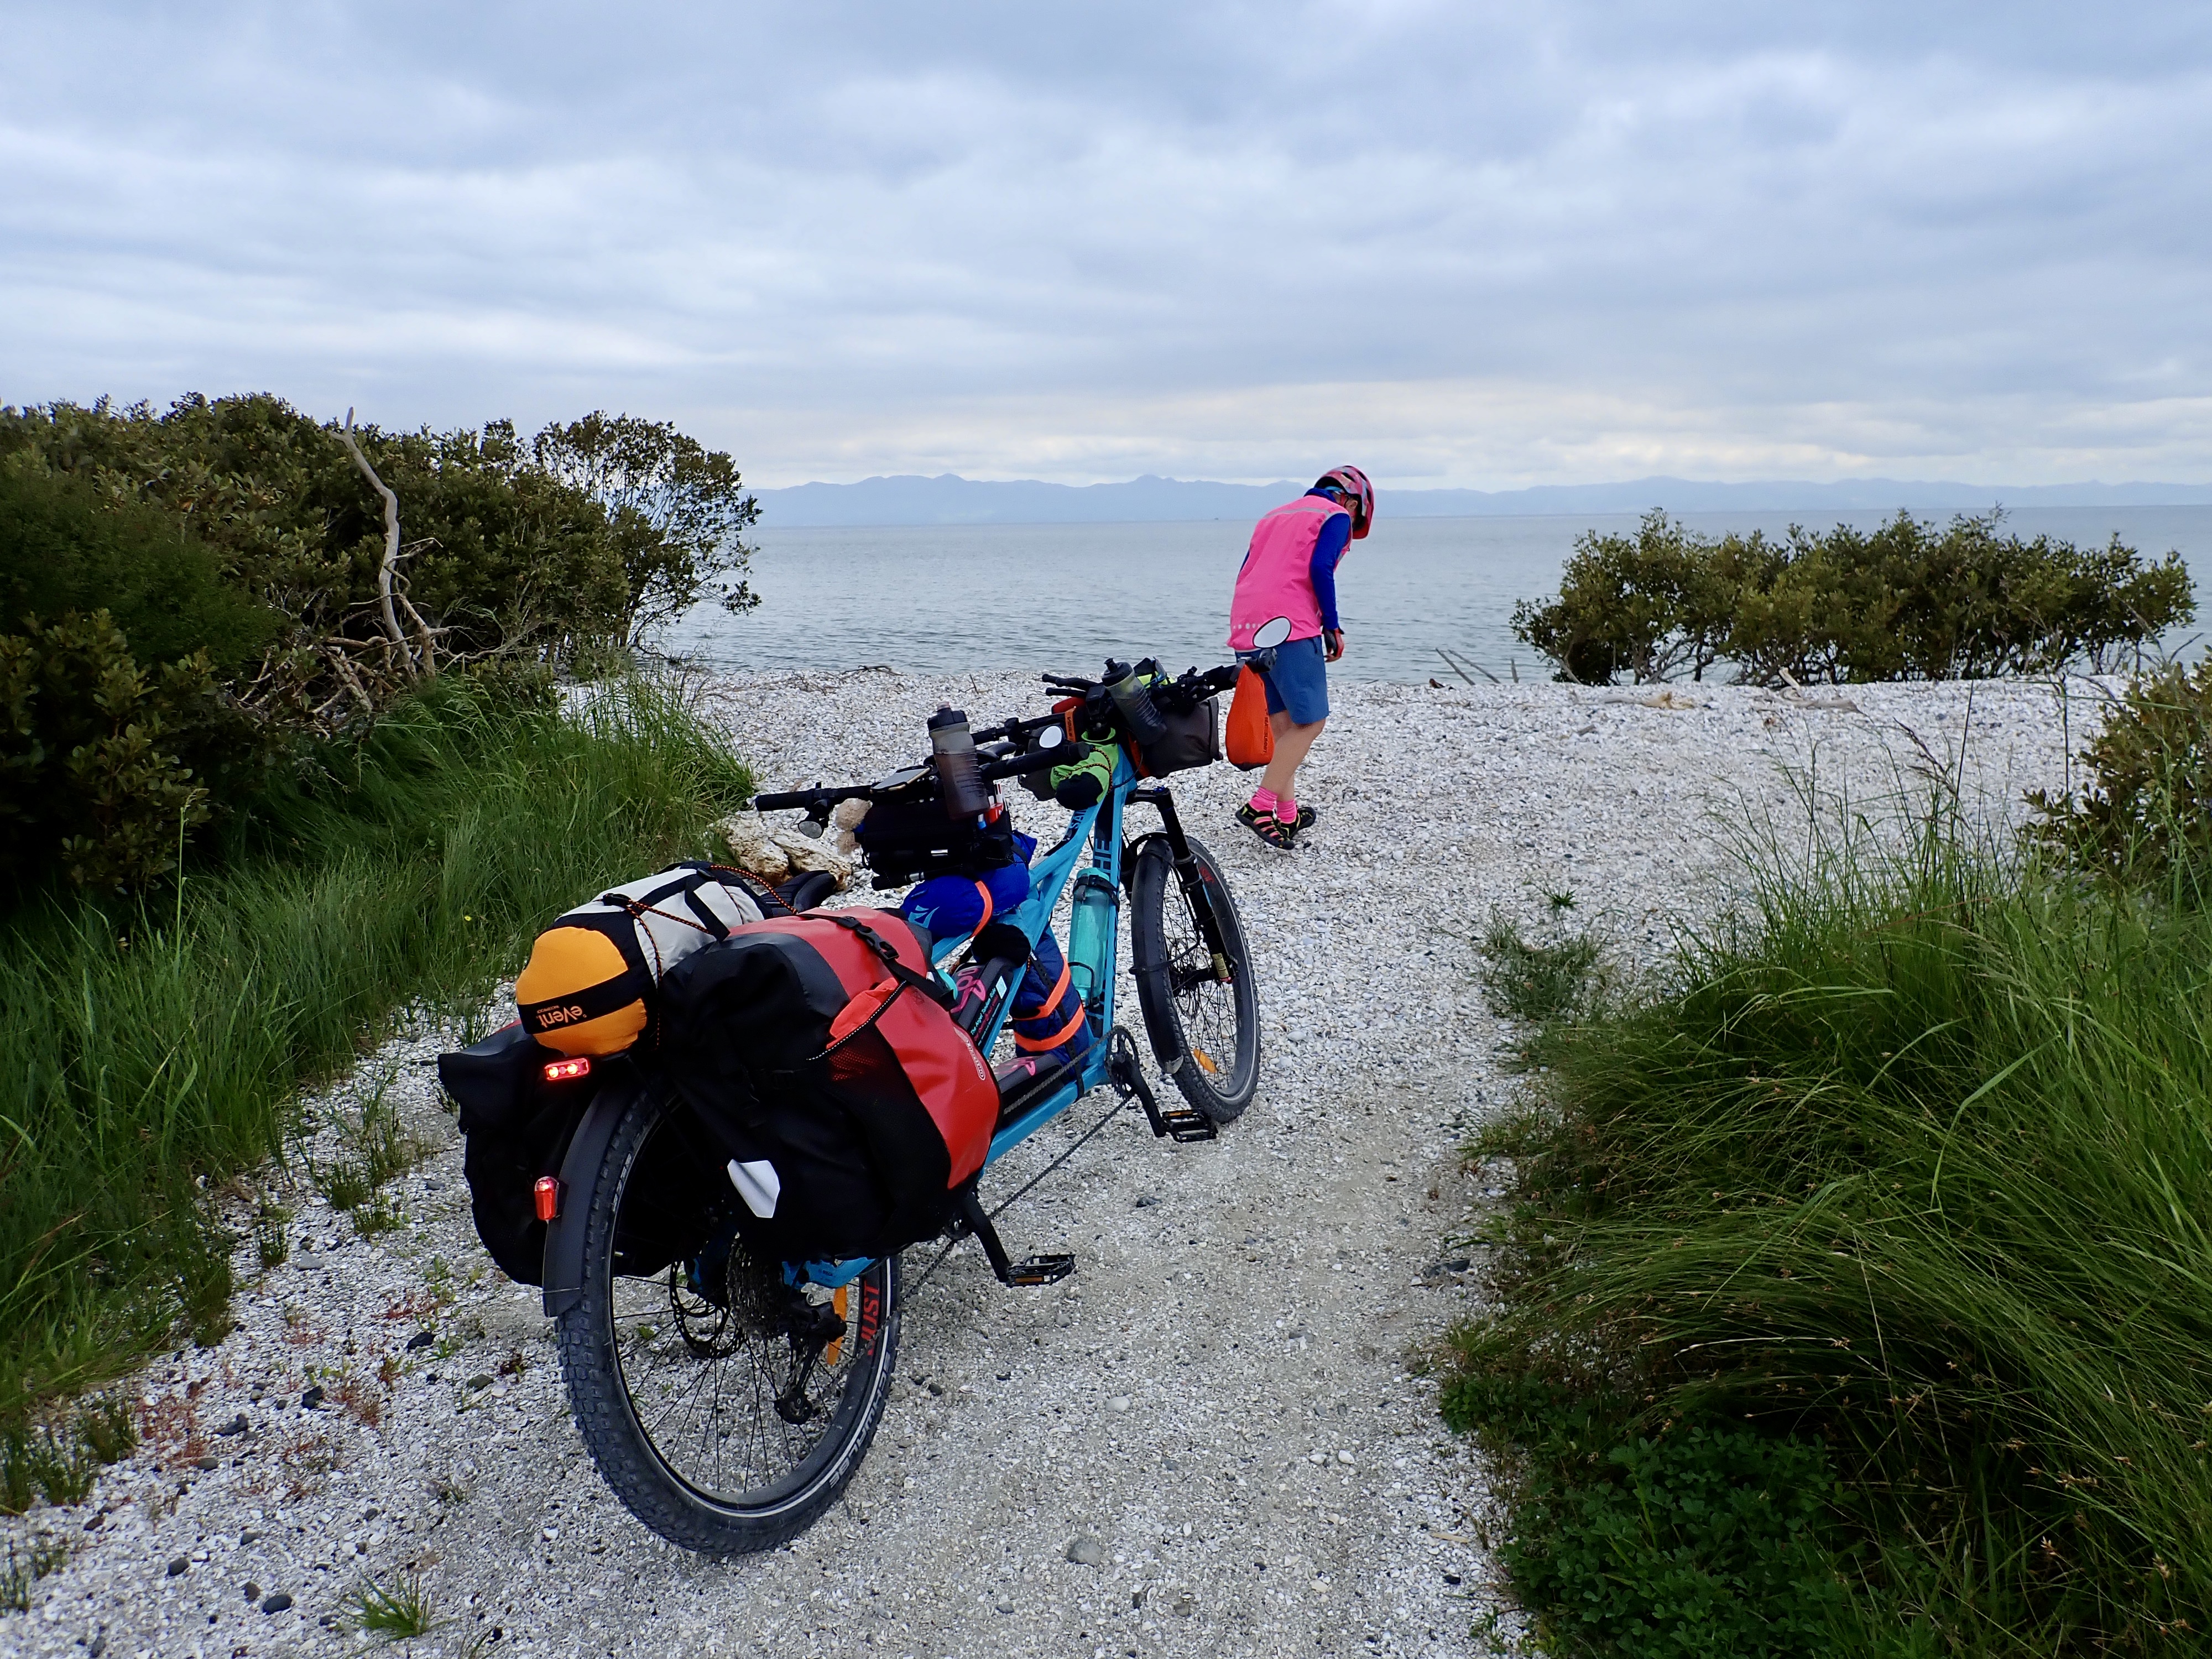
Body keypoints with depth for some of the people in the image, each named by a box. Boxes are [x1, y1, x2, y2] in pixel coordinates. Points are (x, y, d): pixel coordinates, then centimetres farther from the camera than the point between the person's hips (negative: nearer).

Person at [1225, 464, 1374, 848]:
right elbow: (1320, 569, -9)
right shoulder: (1337, 516, 9)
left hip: (1244, 628, 8)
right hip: (1291, 626, -8)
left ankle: (1287, 816, 15)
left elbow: (1245, 573, 21)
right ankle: (1260, 806, -14)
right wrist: (1333, 628, -4)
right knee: (1310, 722, -4)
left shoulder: (1276, 516, 29)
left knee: (1283, 723, 14)